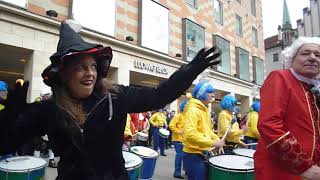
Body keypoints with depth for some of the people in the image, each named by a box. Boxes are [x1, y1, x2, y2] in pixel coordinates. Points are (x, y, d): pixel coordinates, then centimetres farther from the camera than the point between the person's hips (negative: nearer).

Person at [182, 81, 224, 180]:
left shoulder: (205, 110, 12)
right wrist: (212, 143, -27)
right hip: (193, 155, -9)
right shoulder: (193, 109, -19)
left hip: (203, 153, 10)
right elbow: (190, 134, -30)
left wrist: (217, 139, 3)